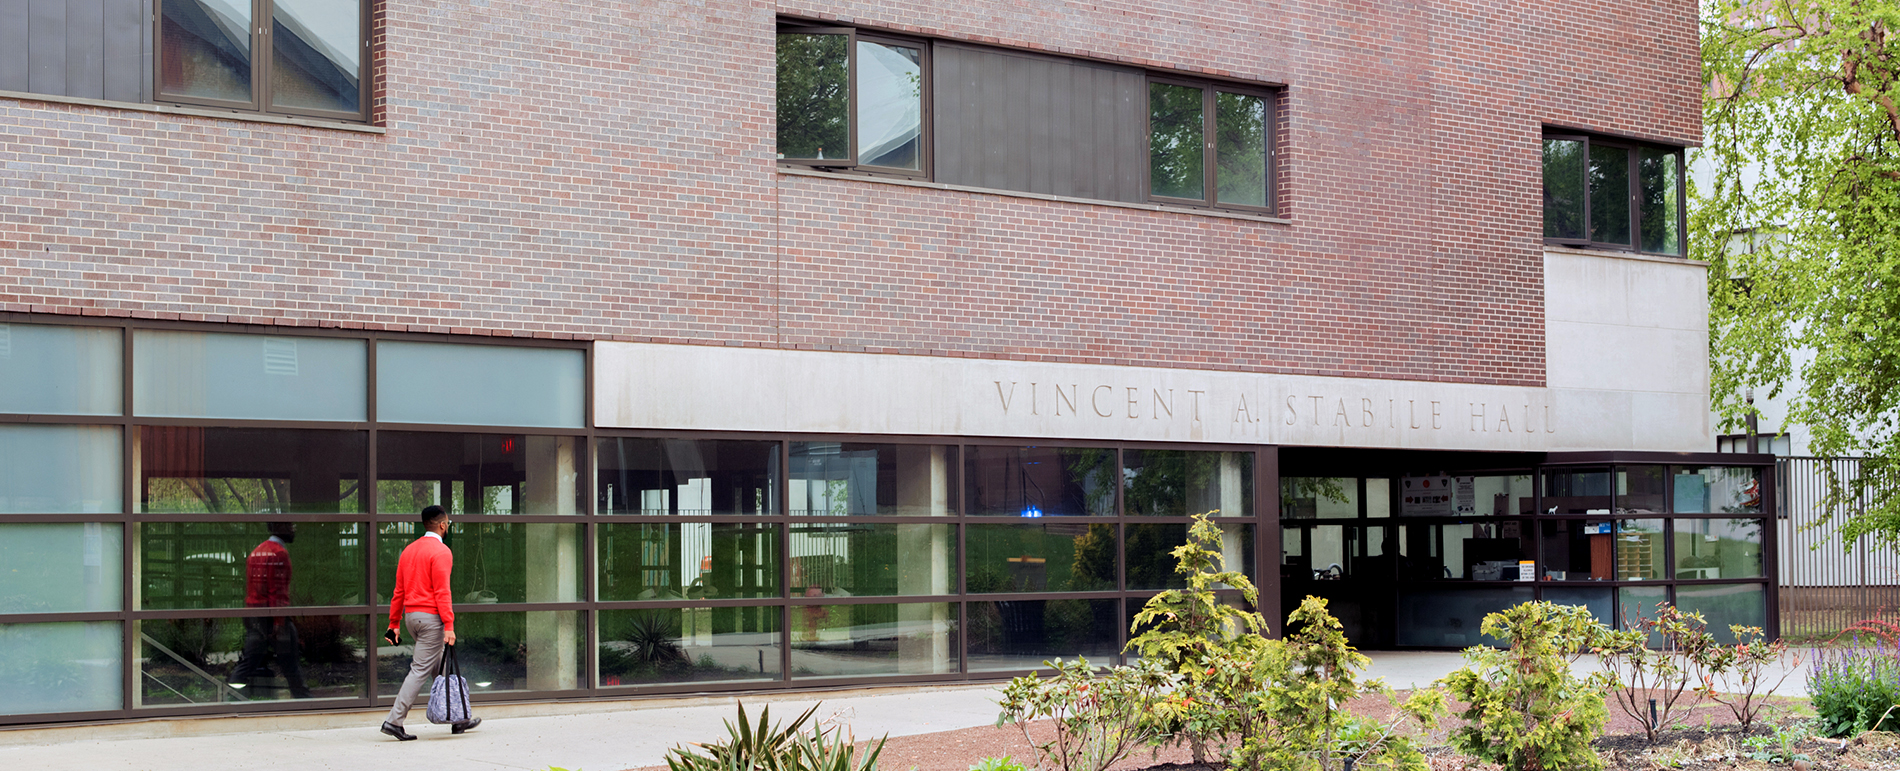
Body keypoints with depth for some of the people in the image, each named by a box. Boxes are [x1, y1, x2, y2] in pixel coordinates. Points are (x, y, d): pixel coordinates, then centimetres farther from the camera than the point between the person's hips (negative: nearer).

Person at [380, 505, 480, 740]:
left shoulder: (409, 550, 13)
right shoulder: (441, 551, -11)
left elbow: (399, 590, 15)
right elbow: (442, 591, -18)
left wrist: (394, 623, 18)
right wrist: (449, 625, -19)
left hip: (410, 615, 9)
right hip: (431, 617, -9)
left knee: (438, 667, 15)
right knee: (421, 669, -6)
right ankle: (394, 720, -10)